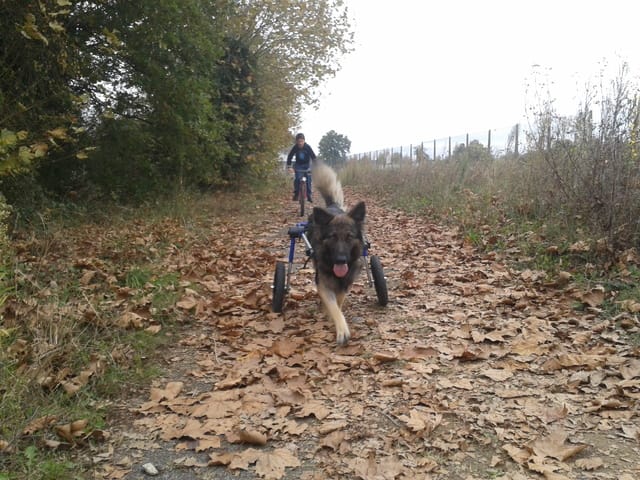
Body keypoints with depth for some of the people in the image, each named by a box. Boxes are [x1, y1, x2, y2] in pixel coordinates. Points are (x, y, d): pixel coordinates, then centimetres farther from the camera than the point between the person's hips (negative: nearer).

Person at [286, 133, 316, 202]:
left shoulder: (308, 147, -21)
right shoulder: (295, 147, -19)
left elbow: (313, 156, -20)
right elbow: (290, 157, -16)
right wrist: (289, 166, -26)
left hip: (307, 165, 0)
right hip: (298, 165, 0)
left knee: (308, 180, -9)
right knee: (297, 179, -18)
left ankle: (309, 195, 2)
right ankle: (296, 193, -2)